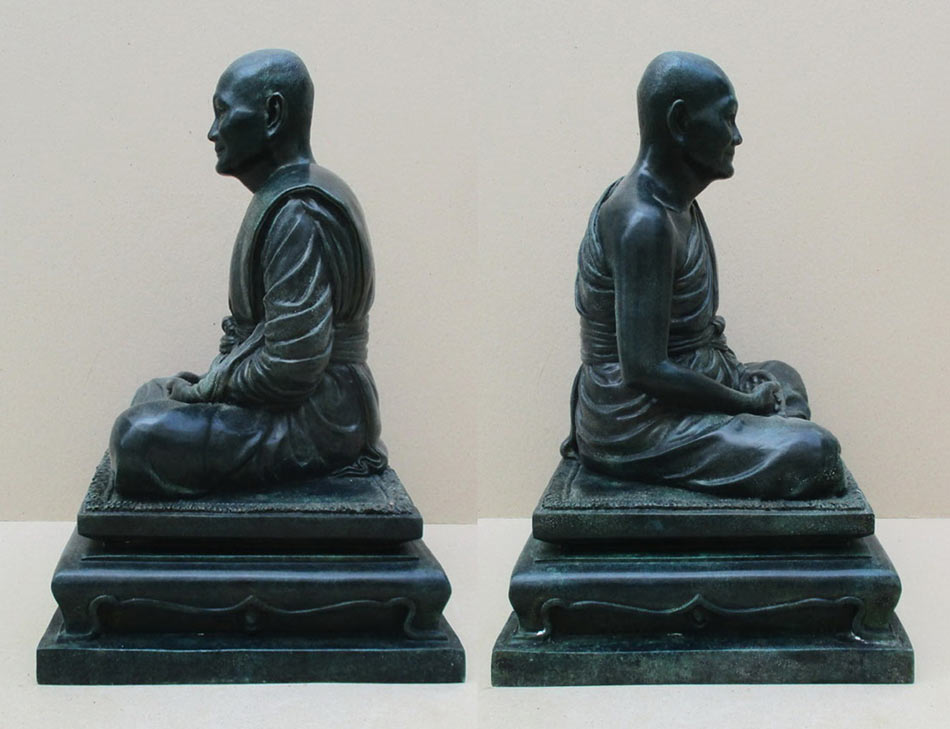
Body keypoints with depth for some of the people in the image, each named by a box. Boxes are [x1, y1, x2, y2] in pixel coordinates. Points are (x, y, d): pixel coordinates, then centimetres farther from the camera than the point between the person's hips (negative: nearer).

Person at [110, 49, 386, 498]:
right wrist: (209, 384, 5)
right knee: (154, 394, 25)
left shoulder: (297, 216, -20)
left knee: (140, 437, -25)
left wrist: (206, 390, -11)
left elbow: (291, 366, -25)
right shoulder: (283, 198, 13)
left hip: (315, 422, -11)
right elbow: (248, 328, 21)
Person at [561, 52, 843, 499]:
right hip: (636, 426, -11)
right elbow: (645, 370, -27)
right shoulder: (642, 222, -23)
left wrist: (735, 375, 5)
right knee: (815, 453, -20)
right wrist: (746, 403, -15)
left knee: (782, 376, 31)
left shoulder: (677, 205, 9)